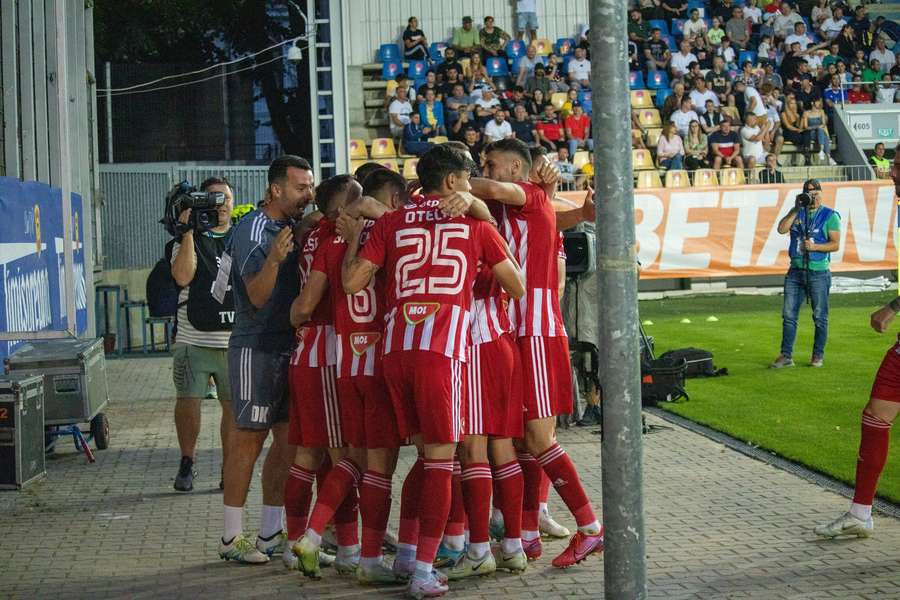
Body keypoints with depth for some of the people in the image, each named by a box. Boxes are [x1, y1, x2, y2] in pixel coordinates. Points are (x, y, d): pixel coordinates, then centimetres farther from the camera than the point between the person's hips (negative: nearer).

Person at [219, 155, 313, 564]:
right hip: (256, 348, -8)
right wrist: (273, 260, -37)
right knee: (249, 439, -4)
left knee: (288, 439, 8)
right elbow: (258, 297, -20)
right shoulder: (252, 231, -14)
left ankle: (271, 533, 16)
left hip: (290, 346, 8)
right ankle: (232, 538, 3)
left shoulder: (295, 227, 11)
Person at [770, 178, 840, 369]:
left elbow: (835, 244, -6)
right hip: (795, 271, 4)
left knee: (820, 316, 4)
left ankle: (818, 355, 14)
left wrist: (814, 247, -19)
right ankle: (786, 355, 5)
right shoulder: (797, 212, 12)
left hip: (818, 273, -4)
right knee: (789, 315, 1)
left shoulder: (830, 216, -1)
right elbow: (781, 229, -3)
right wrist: (796, 210, -8)